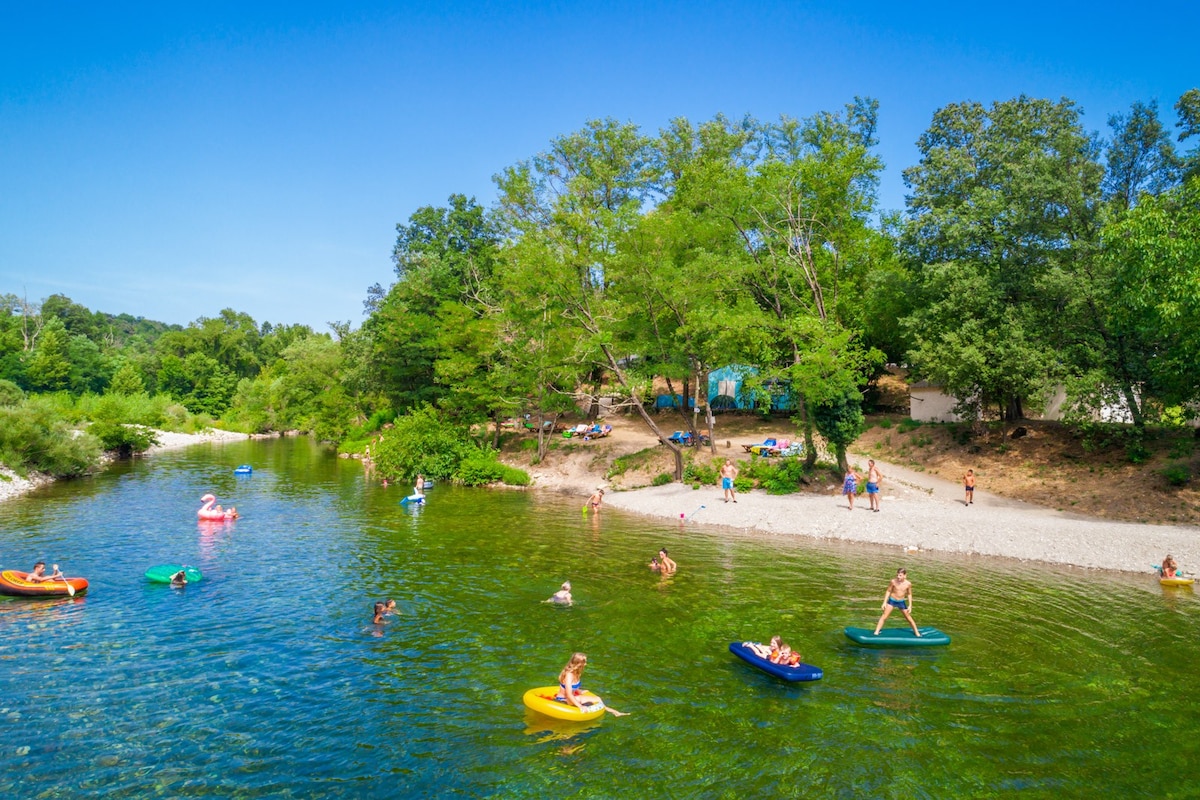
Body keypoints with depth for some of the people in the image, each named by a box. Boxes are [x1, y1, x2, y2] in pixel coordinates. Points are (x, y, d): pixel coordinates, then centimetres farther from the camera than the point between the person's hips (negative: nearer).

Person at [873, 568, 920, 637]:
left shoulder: (908, 584, -13)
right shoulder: (893, 581, -17)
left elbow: (909, 594, 2)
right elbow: (888, 591, -6)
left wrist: (910, 606, 1)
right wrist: (884, 602, -7)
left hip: (901, 602, 1)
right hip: (892, 600, -1)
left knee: (909, 618, 13)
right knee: (884, 616, -8)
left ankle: (917, 632, 33)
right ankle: (876, 632, -8)